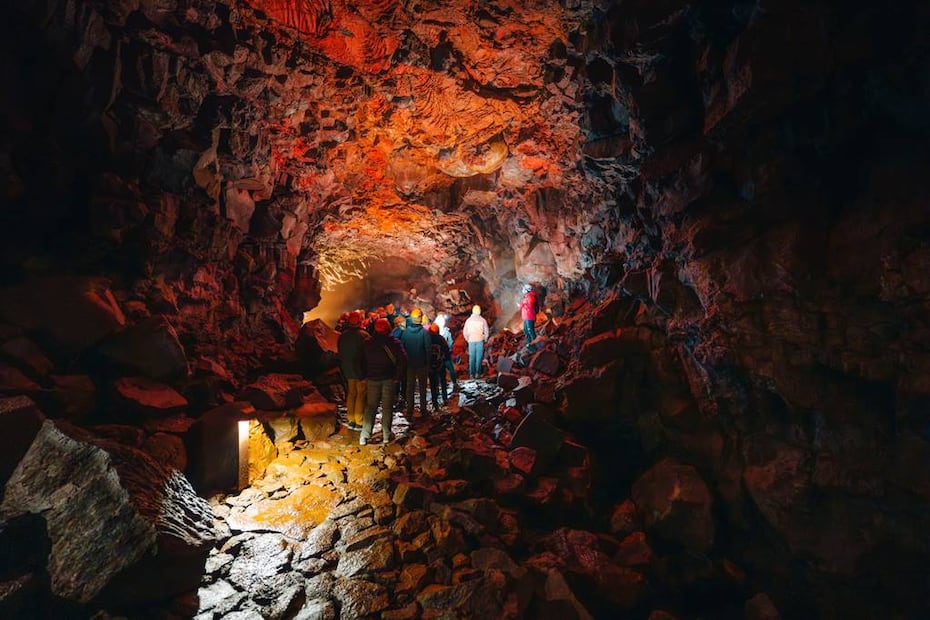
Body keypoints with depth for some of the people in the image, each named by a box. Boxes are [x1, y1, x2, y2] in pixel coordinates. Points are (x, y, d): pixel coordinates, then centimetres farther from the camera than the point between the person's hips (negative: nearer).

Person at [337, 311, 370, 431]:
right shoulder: (363, 335, -18)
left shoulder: (342, 336, 3)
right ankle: (359, 422, 5)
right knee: (361, 395, 2)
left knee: (351, 394, 16)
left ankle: (351, 420, 20)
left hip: (348, 371, 6)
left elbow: (339, 353, 12)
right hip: (361, 371, -6)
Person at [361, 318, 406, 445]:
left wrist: (366, 375, 11)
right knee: (387, 406, 6)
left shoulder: (368, 343, 3)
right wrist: (398, 376, -8)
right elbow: (403, 359, -15)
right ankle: (386, 434, 9)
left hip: (373, 378, 3)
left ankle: (364, 435, 6)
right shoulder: (394, 342, -8)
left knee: (371, 406, 9)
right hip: (389, 378, -2)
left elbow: (363, 360, 7)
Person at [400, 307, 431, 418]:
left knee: (410, 388, 9)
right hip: (422, 364, -1)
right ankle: (423, 410, 24)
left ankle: (409, 412, 8)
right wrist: (428, 363, 0)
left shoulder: (405, 332, -8)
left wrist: (405, 362, 9)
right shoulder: (425, 332, -16)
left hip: (409, 364, 1)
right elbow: (428, 349, -12)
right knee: (422, 387, 16)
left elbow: (402, 347, -1)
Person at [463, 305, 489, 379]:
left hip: (471, 341, 2)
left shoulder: (468, 320, 2)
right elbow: (486, 331, -3)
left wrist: (467, 339, 16)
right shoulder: (482, 320, -3)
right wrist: (485, 339, 12)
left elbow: (464, 332, 4)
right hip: (480, 340, -2)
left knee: (471, 358, 6)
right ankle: (477, 373, -2)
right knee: (479, 357, 2)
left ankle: (471, 374, 4)